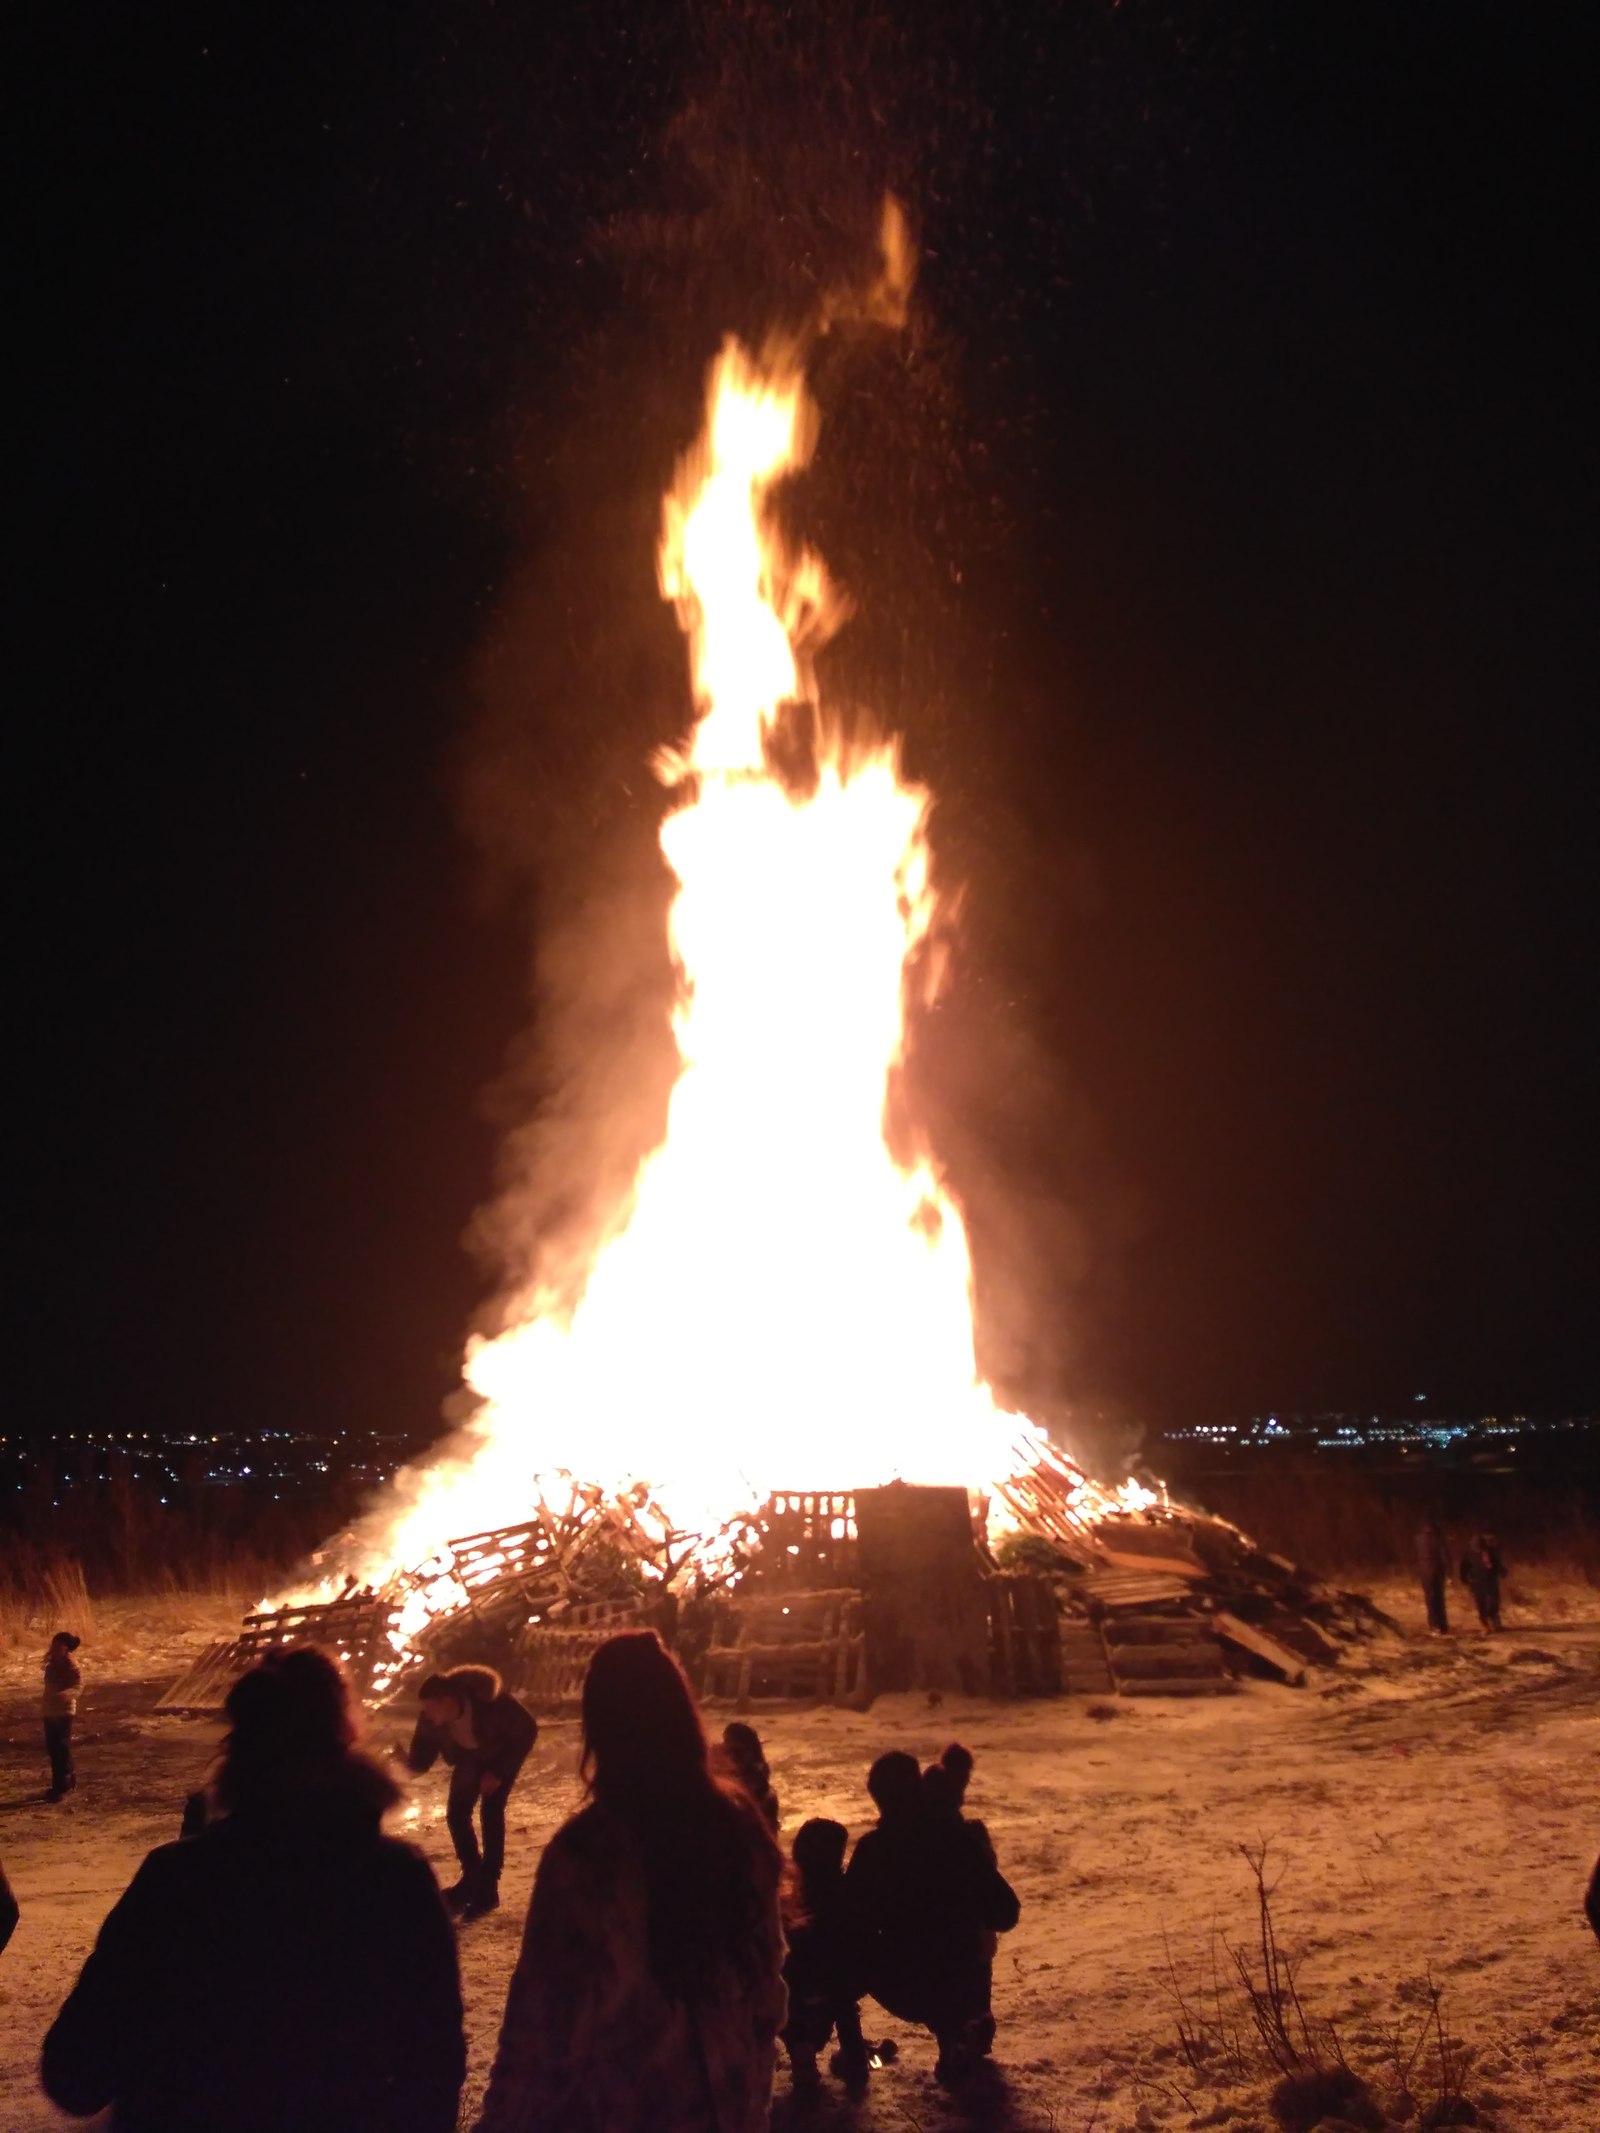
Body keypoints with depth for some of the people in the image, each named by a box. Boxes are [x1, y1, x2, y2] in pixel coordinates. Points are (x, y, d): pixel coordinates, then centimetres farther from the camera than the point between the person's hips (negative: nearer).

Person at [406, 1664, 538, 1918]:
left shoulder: (491, 1704, -39)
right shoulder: (432, 1720, -26)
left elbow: (528, 1729, -27)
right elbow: (423, 1758, -16)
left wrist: (499, 1773, -26)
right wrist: (409, 1759, -42)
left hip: (501, 1755, -5)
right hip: (469, 1759, 5)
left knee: (490, 1813, -16)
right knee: (456, 1813, -3)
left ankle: (488, 1889, -9)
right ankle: (472, 1878, 17)